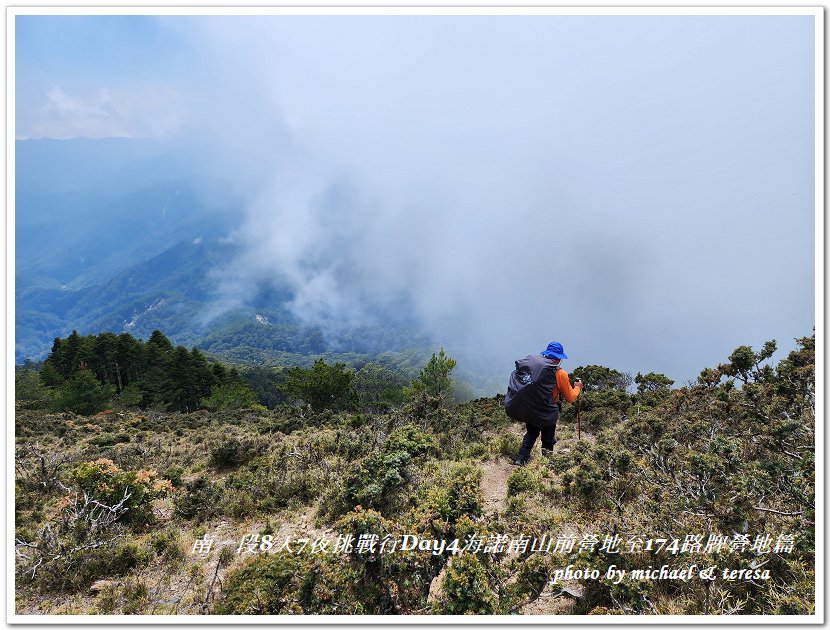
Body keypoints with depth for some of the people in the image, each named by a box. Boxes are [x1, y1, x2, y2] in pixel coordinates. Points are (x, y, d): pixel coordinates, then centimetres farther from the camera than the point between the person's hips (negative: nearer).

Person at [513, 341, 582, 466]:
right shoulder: (560, 374, -14)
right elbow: (570, 398, -3)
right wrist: (577, 388, 16)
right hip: (547, 415, -4)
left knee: (531, 433, 26)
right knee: (548, 441, 20)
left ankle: (521, 459, 22)